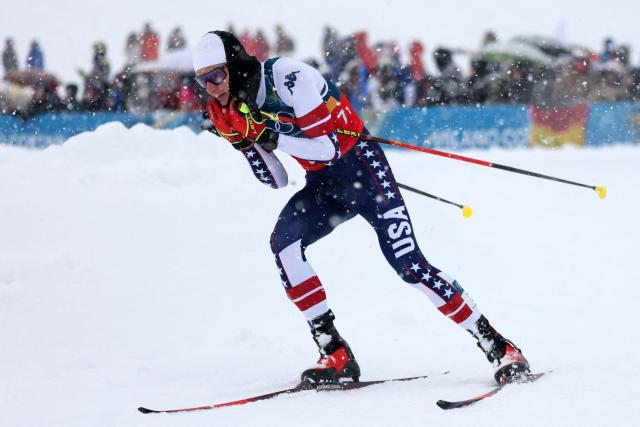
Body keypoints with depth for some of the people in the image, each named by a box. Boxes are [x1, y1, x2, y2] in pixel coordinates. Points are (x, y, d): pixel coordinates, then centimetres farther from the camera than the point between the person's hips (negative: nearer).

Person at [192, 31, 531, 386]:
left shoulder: (284, 76, -22)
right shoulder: (237, 106, 2)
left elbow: (328, 148, -23)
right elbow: (276, 180, 4)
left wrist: (270, 136, -29)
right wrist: (245, 140, -10)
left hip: (360, 167, -7)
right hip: (322, 185, 7)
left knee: (409, 265, -14)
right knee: (283, 243, -19)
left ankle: (497, 347, -5)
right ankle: (335, 355, -17)